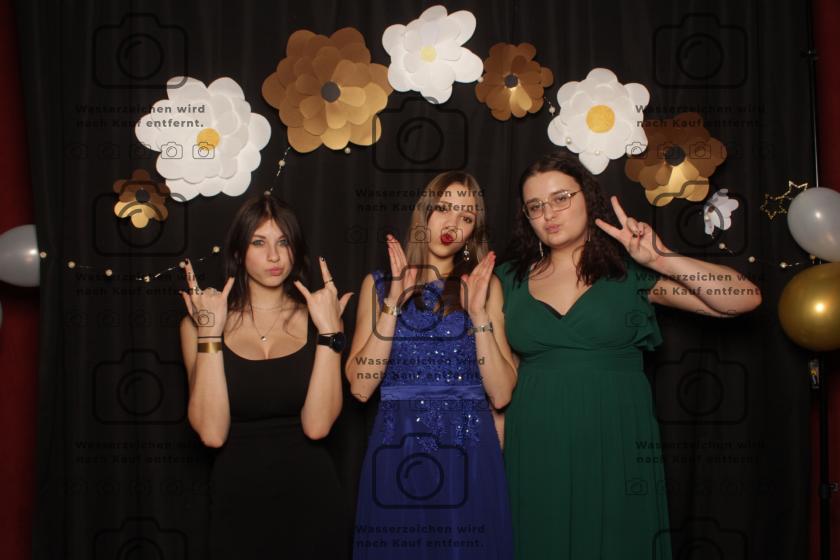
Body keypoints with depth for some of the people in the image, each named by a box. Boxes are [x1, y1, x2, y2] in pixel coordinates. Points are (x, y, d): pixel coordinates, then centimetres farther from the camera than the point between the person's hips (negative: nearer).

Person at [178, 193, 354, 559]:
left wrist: (329, 331, -16)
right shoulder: (198, 323, -2)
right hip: (237, 497, 0)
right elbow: (212, 432, -15)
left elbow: (316, 426, -14)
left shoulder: (316, 318, -2)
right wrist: (210, 334, -17)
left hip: (310, 496, 1)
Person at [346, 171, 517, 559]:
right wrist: (393, 304, -9)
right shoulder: (379, 284, 7)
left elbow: (500, 394, -3)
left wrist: (478, 313, -10)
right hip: (396, 452, 0)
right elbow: (360, 386, -6)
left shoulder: (486, 286, 7)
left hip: (469, 453, 0)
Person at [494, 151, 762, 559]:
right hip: (534, 453, 2)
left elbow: (745, 298, -7)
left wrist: (662, 261, -15)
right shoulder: (510, 278, 7)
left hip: (614, 448, -1)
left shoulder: (631, 271, 0)